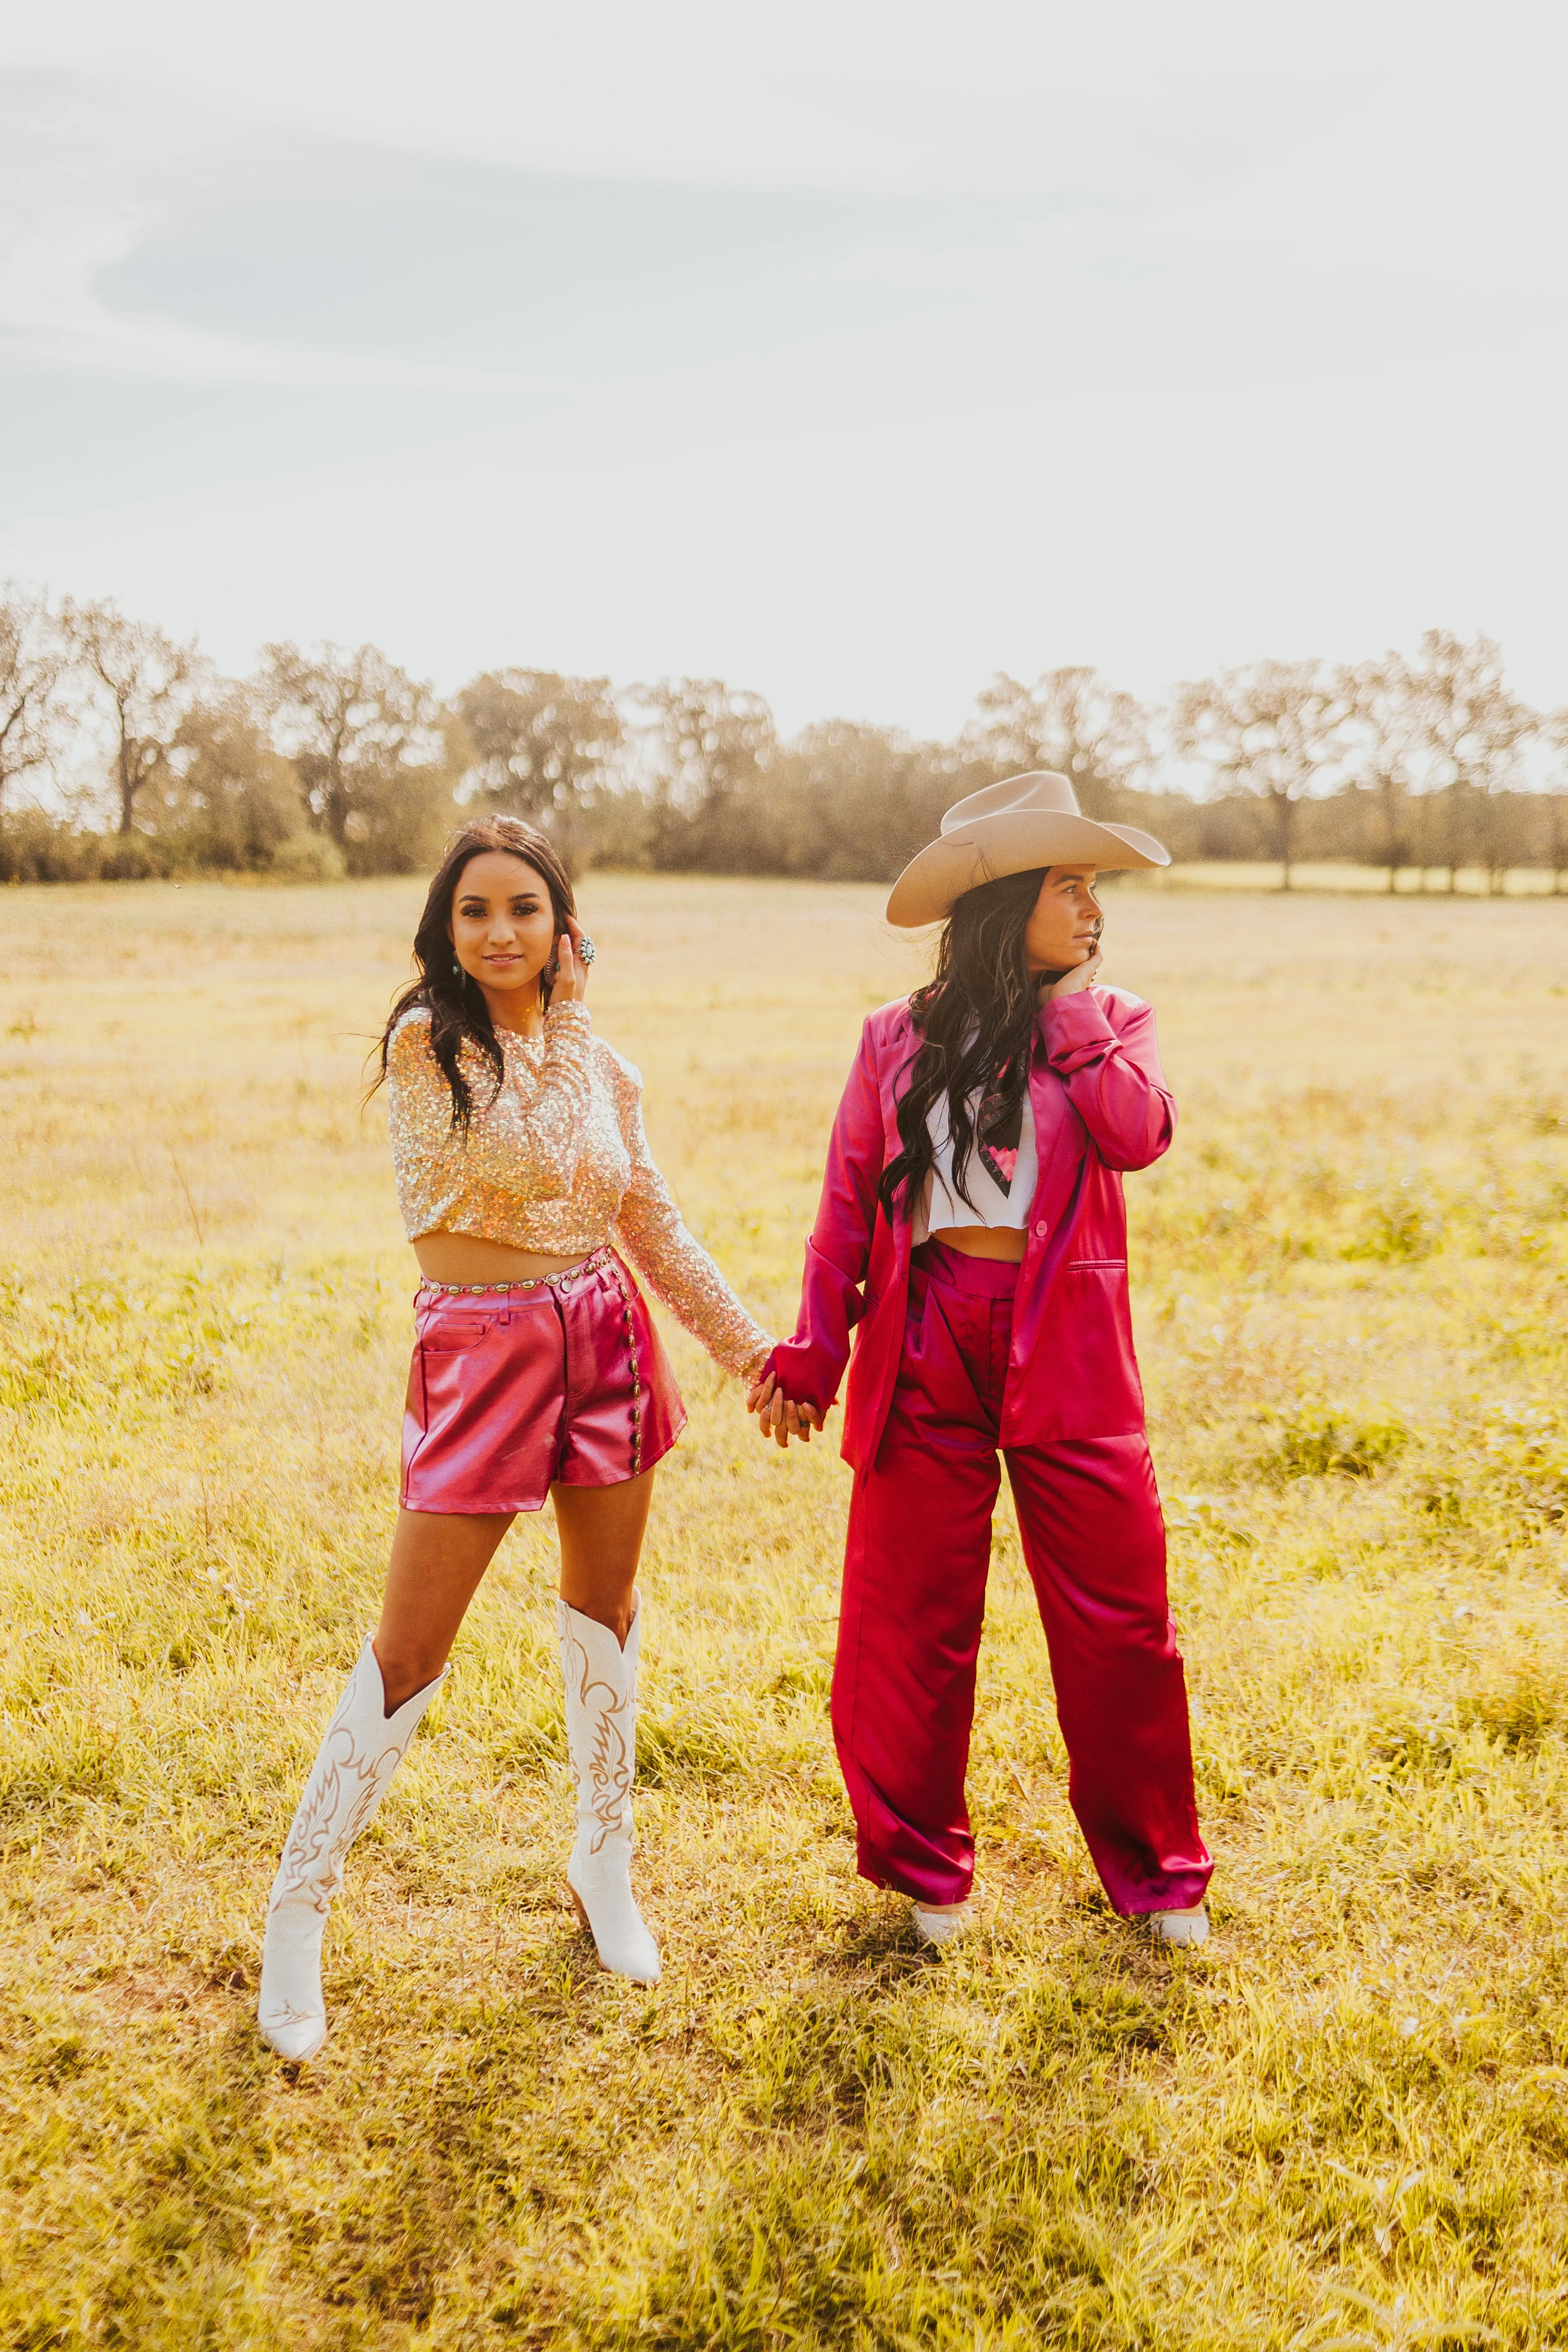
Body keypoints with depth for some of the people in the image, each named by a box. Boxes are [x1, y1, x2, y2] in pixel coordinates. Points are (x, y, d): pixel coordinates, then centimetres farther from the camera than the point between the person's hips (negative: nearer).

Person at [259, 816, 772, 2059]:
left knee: (605, 1607, 15)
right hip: (481, 1346, -5)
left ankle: (605, 1863, 34)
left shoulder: (599, 1062, 5)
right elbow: (533, 1160, -19)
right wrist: (557, 1023, -9)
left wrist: (749, 1343, 9)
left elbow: (653, 1223, 11)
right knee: (410, 1649, -1)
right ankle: (299, 1906, 16)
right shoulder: (424, 1043, -10)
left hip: (604, 1331, 5)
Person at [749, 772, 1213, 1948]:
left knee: (1118, 1613, 3)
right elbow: (847, 1209, 8)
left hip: (1065, 1354, 0)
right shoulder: (896, 1039, 6)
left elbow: (1139, 1134, -14)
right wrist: (812, 1357, 4)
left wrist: (1069, 1010, -9)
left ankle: (1156, 1869, 23)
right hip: (924, 1354, 0)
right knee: (911, 1620, 5)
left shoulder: (1111, 1021, 7)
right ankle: (925, 1867, 26)